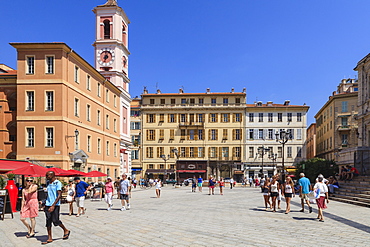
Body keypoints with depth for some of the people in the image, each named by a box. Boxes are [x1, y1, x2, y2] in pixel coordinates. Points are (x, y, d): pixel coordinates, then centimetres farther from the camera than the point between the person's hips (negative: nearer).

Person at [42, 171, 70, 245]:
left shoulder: (58, 183, -11)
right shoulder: (48, 183, 12)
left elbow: (59, 195, -17)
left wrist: (53, 205, -24)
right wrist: (46, 203, 20)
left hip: (55, 205, -7)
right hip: (48, 205, 7)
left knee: (55, 221, -3)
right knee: (48, 222, 5)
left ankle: (66, 231, 19)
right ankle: (49, 238, 11)